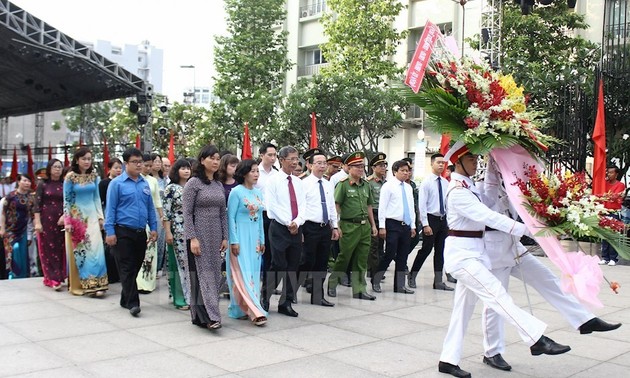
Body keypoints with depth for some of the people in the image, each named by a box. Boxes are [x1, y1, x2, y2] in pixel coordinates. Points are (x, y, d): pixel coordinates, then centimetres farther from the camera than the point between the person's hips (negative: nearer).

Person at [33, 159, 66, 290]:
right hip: (46, 221, -2)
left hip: (61, 221, 2)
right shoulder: (43, 185, 2)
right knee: (48, 249, -3)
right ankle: (53, 279, -4)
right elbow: (37, 204, -2)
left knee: (60, 249, 3)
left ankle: (58, 277, 11)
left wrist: (65, 216, -13)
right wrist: (37, 222, -10)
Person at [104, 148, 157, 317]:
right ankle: (132, 303, -2)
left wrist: (153, 228, 10)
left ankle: (126, 300, 25)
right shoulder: (117, 183, -3)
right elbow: (110, 209, -5)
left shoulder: (145, 183, 12)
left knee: (136, 267, 11)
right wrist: (110, 232, -11)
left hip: (141, 233, 6)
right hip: (123, 232, -5)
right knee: (127, 268, -4)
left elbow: (150, 207, 15)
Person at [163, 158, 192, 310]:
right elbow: (166, 212, -7)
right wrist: (168, 232, -12)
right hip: (177, 231, -5)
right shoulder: (171, 188, -4)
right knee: (179, 263, 0)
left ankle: (190, 296, 16)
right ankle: (180, 299, 8)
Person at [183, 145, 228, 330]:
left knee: (214, 273, 7)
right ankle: (208, 316, -9)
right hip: (199, 234, -6)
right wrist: (192, 238, -16)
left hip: (216, 236, 6)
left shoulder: (219, 185, 12)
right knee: (202, 273, -7)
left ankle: (201, 316, 17)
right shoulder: (193, 183, -6)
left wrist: (225, 237, 8)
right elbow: (187, 213, -10)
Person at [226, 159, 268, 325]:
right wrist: (234, 241, -14)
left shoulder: (258, 193, 10)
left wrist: (262, 240, 14)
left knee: (253, 273, 9)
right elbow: (231, 217, -10)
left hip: (254, 238, 7)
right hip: (241, 238, -7)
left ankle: (242, 309, 19)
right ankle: (255, 311, -8)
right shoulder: (236, 192, -9)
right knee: (243, 274, -6)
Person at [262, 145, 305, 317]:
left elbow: (302, 205, 8)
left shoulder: (299, 182, 12)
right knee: (278, 265, -6)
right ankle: (264, 299, 11)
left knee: (293, 267, 7)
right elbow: (272, 205, -11)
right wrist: (288, 223, -14)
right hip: (279, 228, -5)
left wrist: (297, 222, -9)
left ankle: (286, 303, 15)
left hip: (297, 229, 6)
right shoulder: (273, 181, -4)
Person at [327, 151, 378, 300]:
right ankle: (332, 284, 21)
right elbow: (336, 206, -11)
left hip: (365, 226, 6)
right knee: (344, 257, 3)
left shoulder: (366, 185, 12)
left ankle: (359, 290, 16)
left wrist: (373, 225, 16)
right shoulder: (343, 184, -7)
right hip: (349, 226, -6)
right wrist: (337, 226, -16)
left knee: (361, 260, 8)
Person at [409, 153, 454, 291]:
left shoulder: (446, 183, 7)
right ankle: (412, 277, 17)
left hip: (443, 219, 6)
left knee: (440, 251, 8)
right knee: (426, 249, -1)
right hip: (431, 219, -6)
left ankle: (438, 282, 16)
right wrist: (425, 225, -16)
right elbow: (422, 205, -12)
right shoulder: (426, 182, -9)